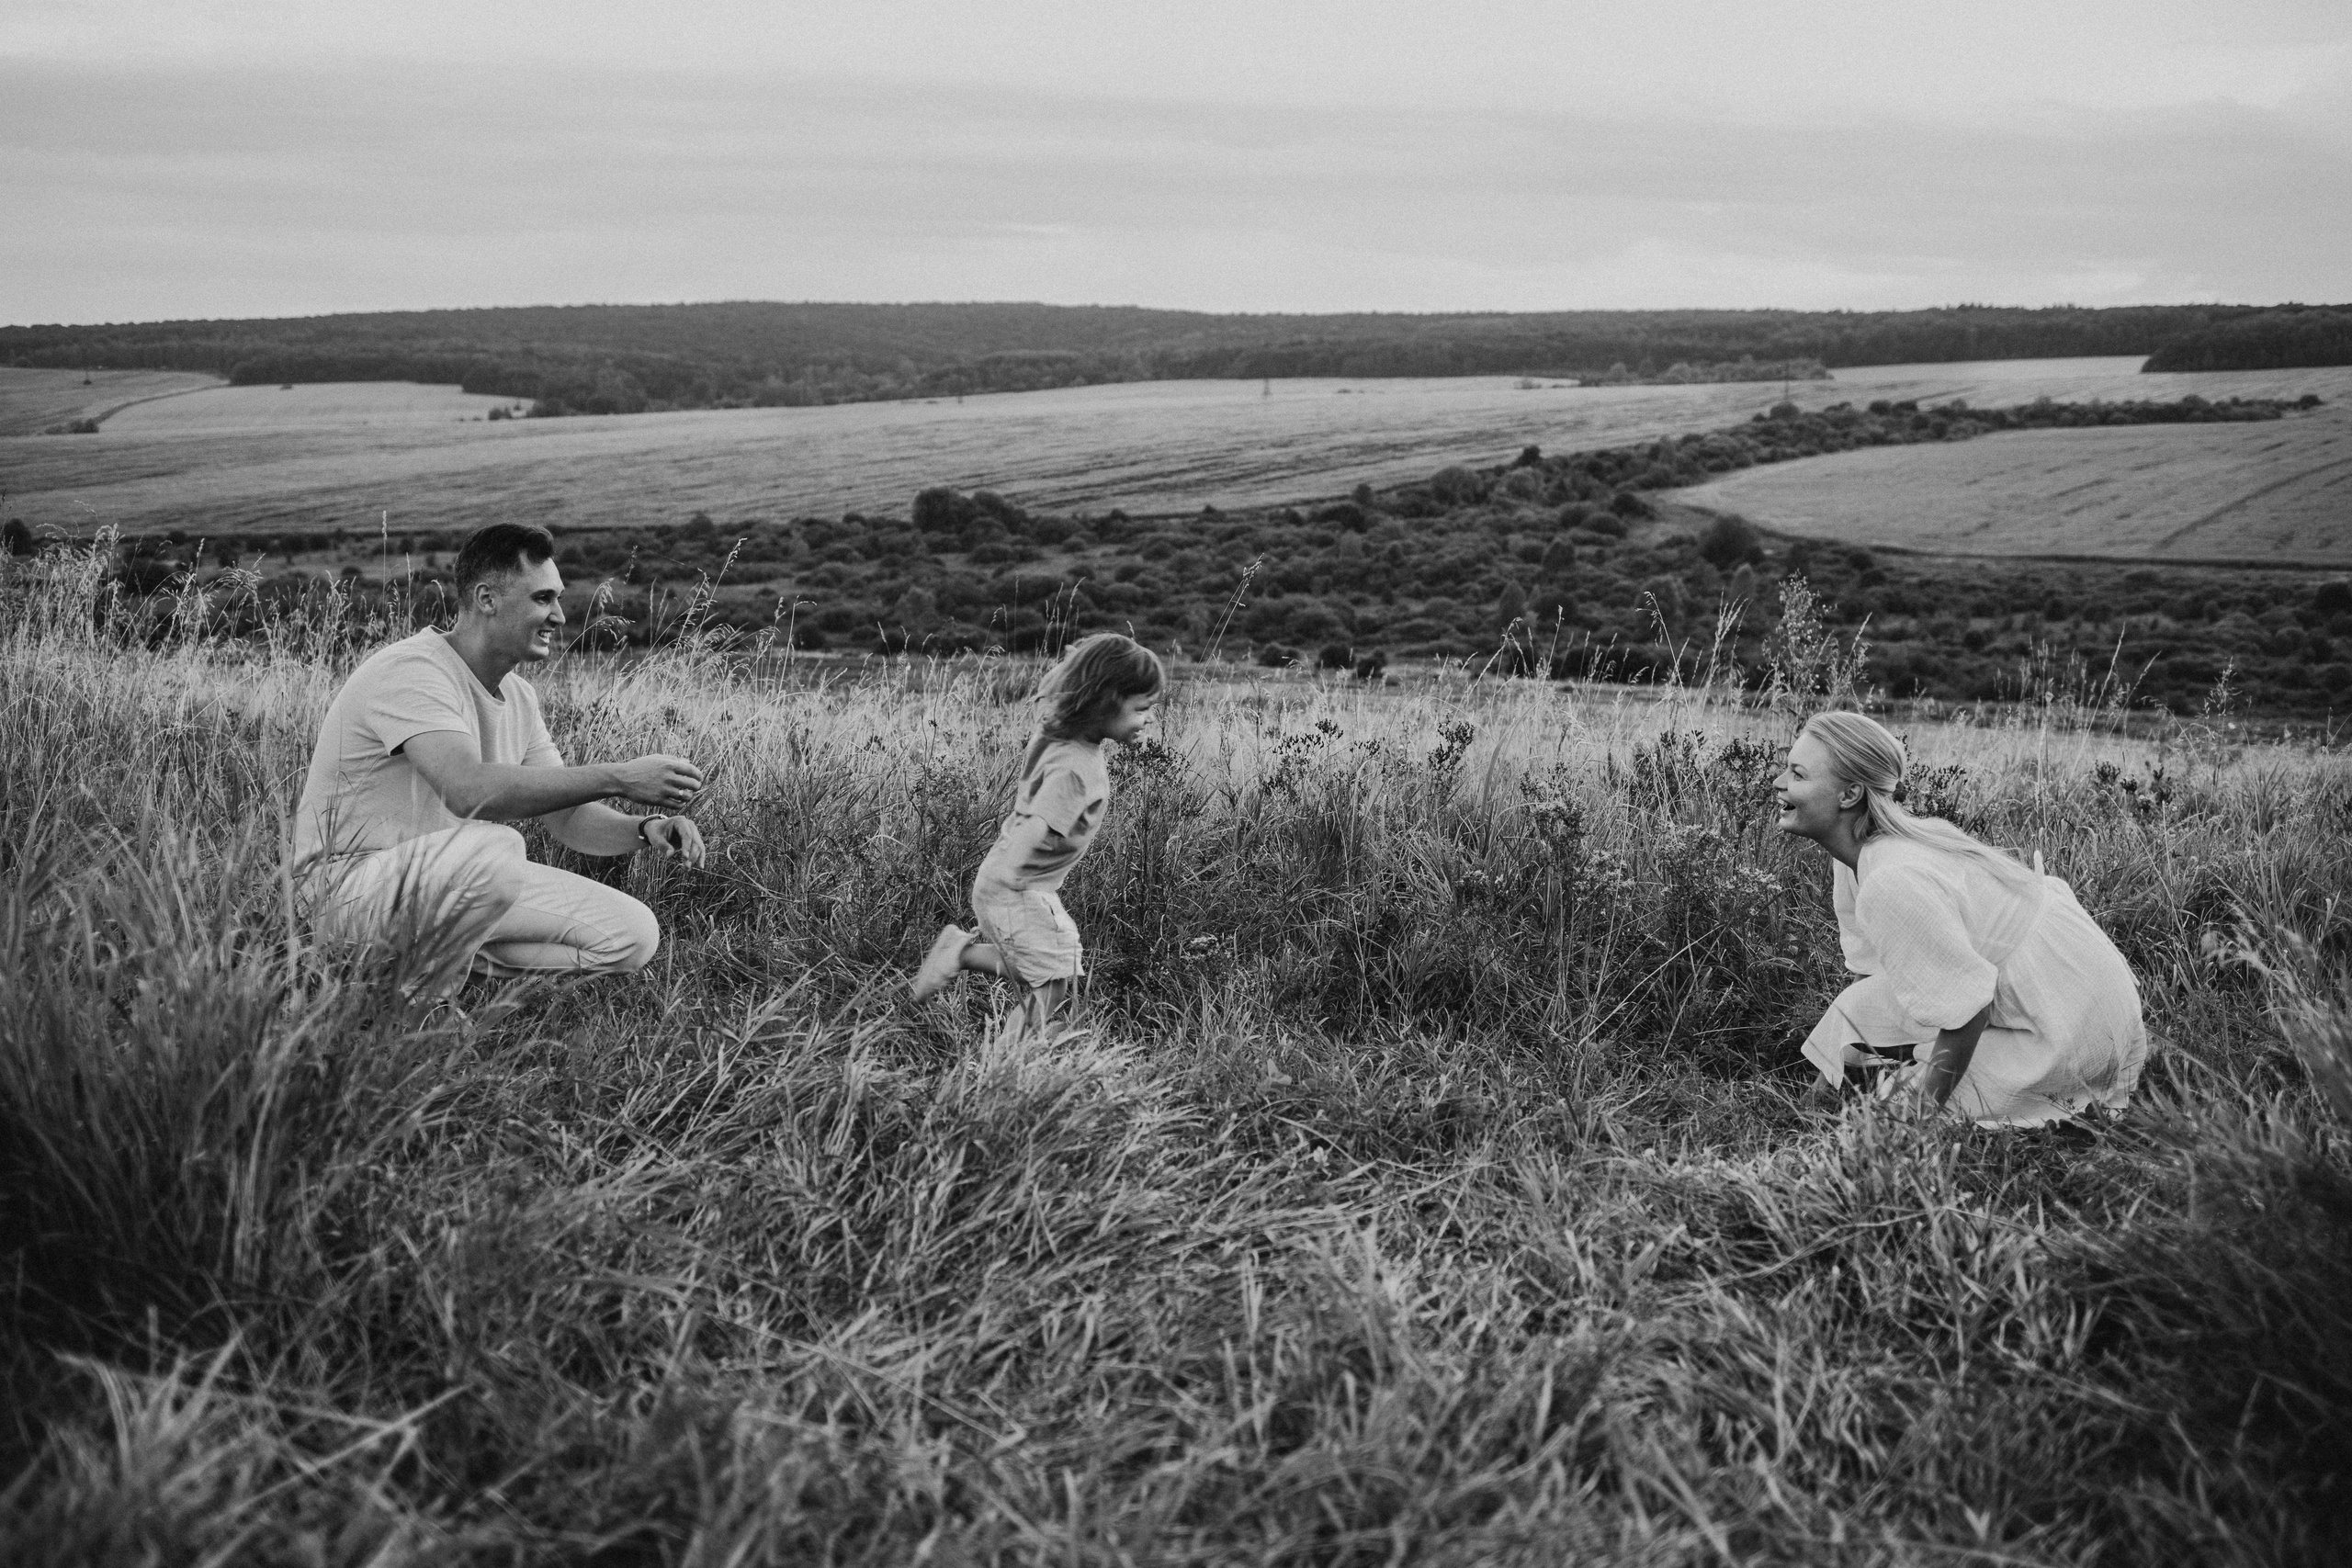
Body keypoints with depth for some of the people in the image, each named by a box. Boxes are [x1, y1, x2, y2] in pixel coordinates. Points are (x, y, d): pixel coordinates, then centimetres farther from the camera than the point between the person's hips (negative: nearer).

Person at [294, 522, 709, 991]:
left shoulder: (519, 698, 9)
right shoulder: (411, 670, -20)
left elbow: (569, 816, 8)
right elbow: (468, 790, -36)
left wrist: (647, 830, -15)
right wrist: (619, 779, -34)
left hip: (457, 885, 8)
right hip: (353, 882, -8)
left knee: (634, 935, -5)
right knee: (495, 848, -38)